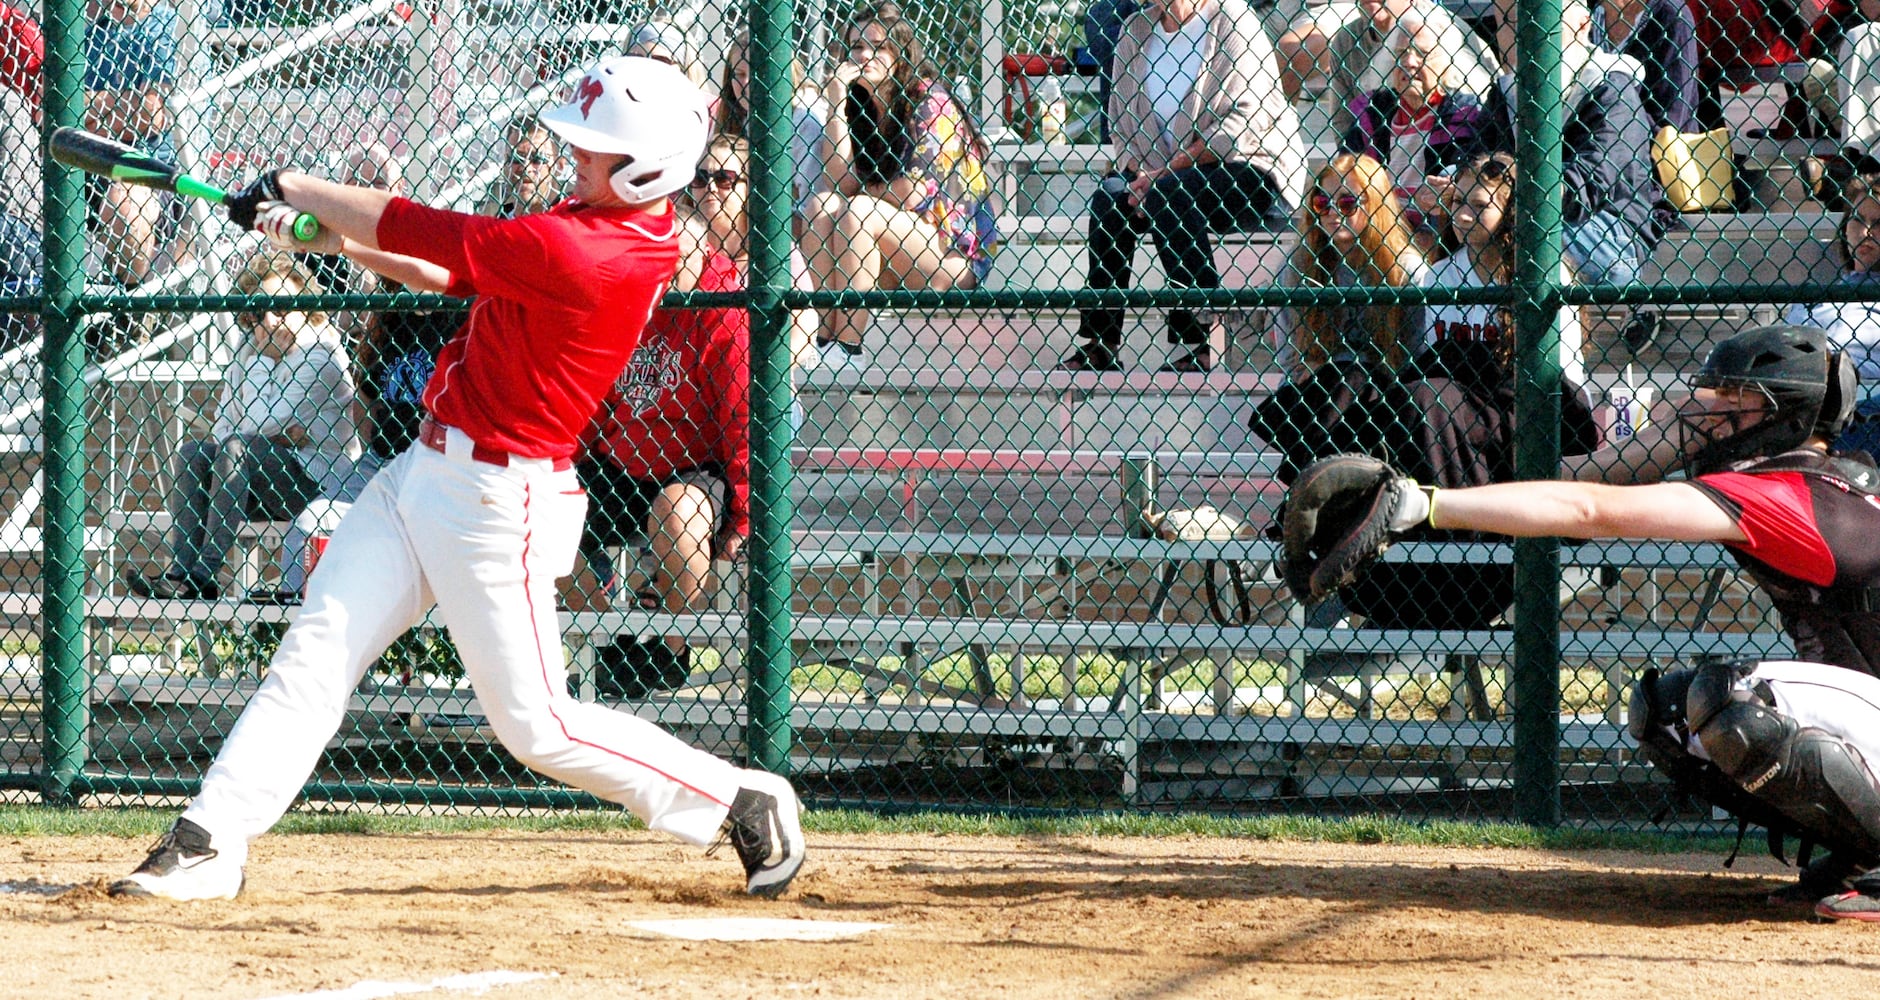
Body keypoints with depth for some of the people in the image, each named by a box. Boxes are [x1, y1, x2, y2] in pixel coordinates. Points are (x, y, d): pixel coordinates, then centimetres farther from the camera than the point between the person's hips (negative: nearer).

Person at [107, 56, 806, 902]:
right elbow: (458, 277, 15)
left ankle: (746, 804, 14)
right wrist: (338, 240, 9)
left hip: (494, 504, -10)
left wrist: (291, 188, -5)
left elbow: (415, 230, -19)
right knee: (317, 652, 3)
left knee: (539, 727, 0)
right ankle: (209, 845, 2)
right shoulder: (631, 228, 4)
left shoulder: (574, 253, -26)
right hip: (426, 476, 10)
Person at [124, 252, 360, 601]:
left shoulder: (321, 353, -10)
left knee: (236, 447, -29)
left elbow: (261, 423, -17)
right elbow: (221, 426, 7)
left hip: (317, 480, -7)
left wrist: (262, 361, -8)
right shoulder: (248, 354, 13)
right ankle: (179, 570, -26)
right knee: (193, 451, -14)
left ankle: (203, 576, -33)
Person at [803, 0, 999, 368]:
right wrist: (836, 104, -10)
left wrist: (862, 193, -1)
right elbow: (839, 179, -7)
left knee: (858, 211, -28)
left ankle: (847, 346, -28)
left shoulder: (928, 102, -10)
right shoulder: (861, 107, 8)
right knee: (821, 204, -15)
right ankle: (827, 335, -24)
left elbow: (911, 193, -17)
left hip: (956, 254, -6)